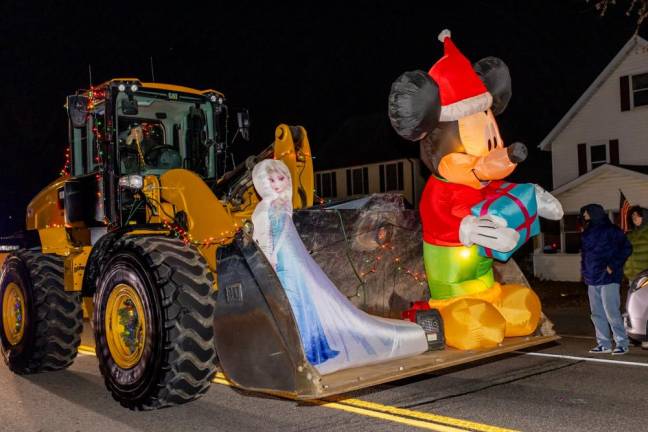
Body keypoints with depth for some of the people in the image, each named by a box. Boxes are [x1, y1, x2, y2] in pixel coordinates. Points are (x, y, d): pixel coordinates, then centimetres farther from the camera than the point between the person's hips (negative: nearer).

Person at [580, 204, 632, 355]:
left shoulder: (610, 230, -6)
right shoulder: (587, 233, 15)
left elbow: (626, 248, -9)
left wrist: (613, 266, -14)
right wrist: (584, 271, 11)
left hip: (608, 278, -7)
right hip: (592, 280, 7)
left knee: (612, 312, -9)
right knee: (597, 314, 9)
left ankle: (622, 343, 1)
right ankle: (604, 344, 16)